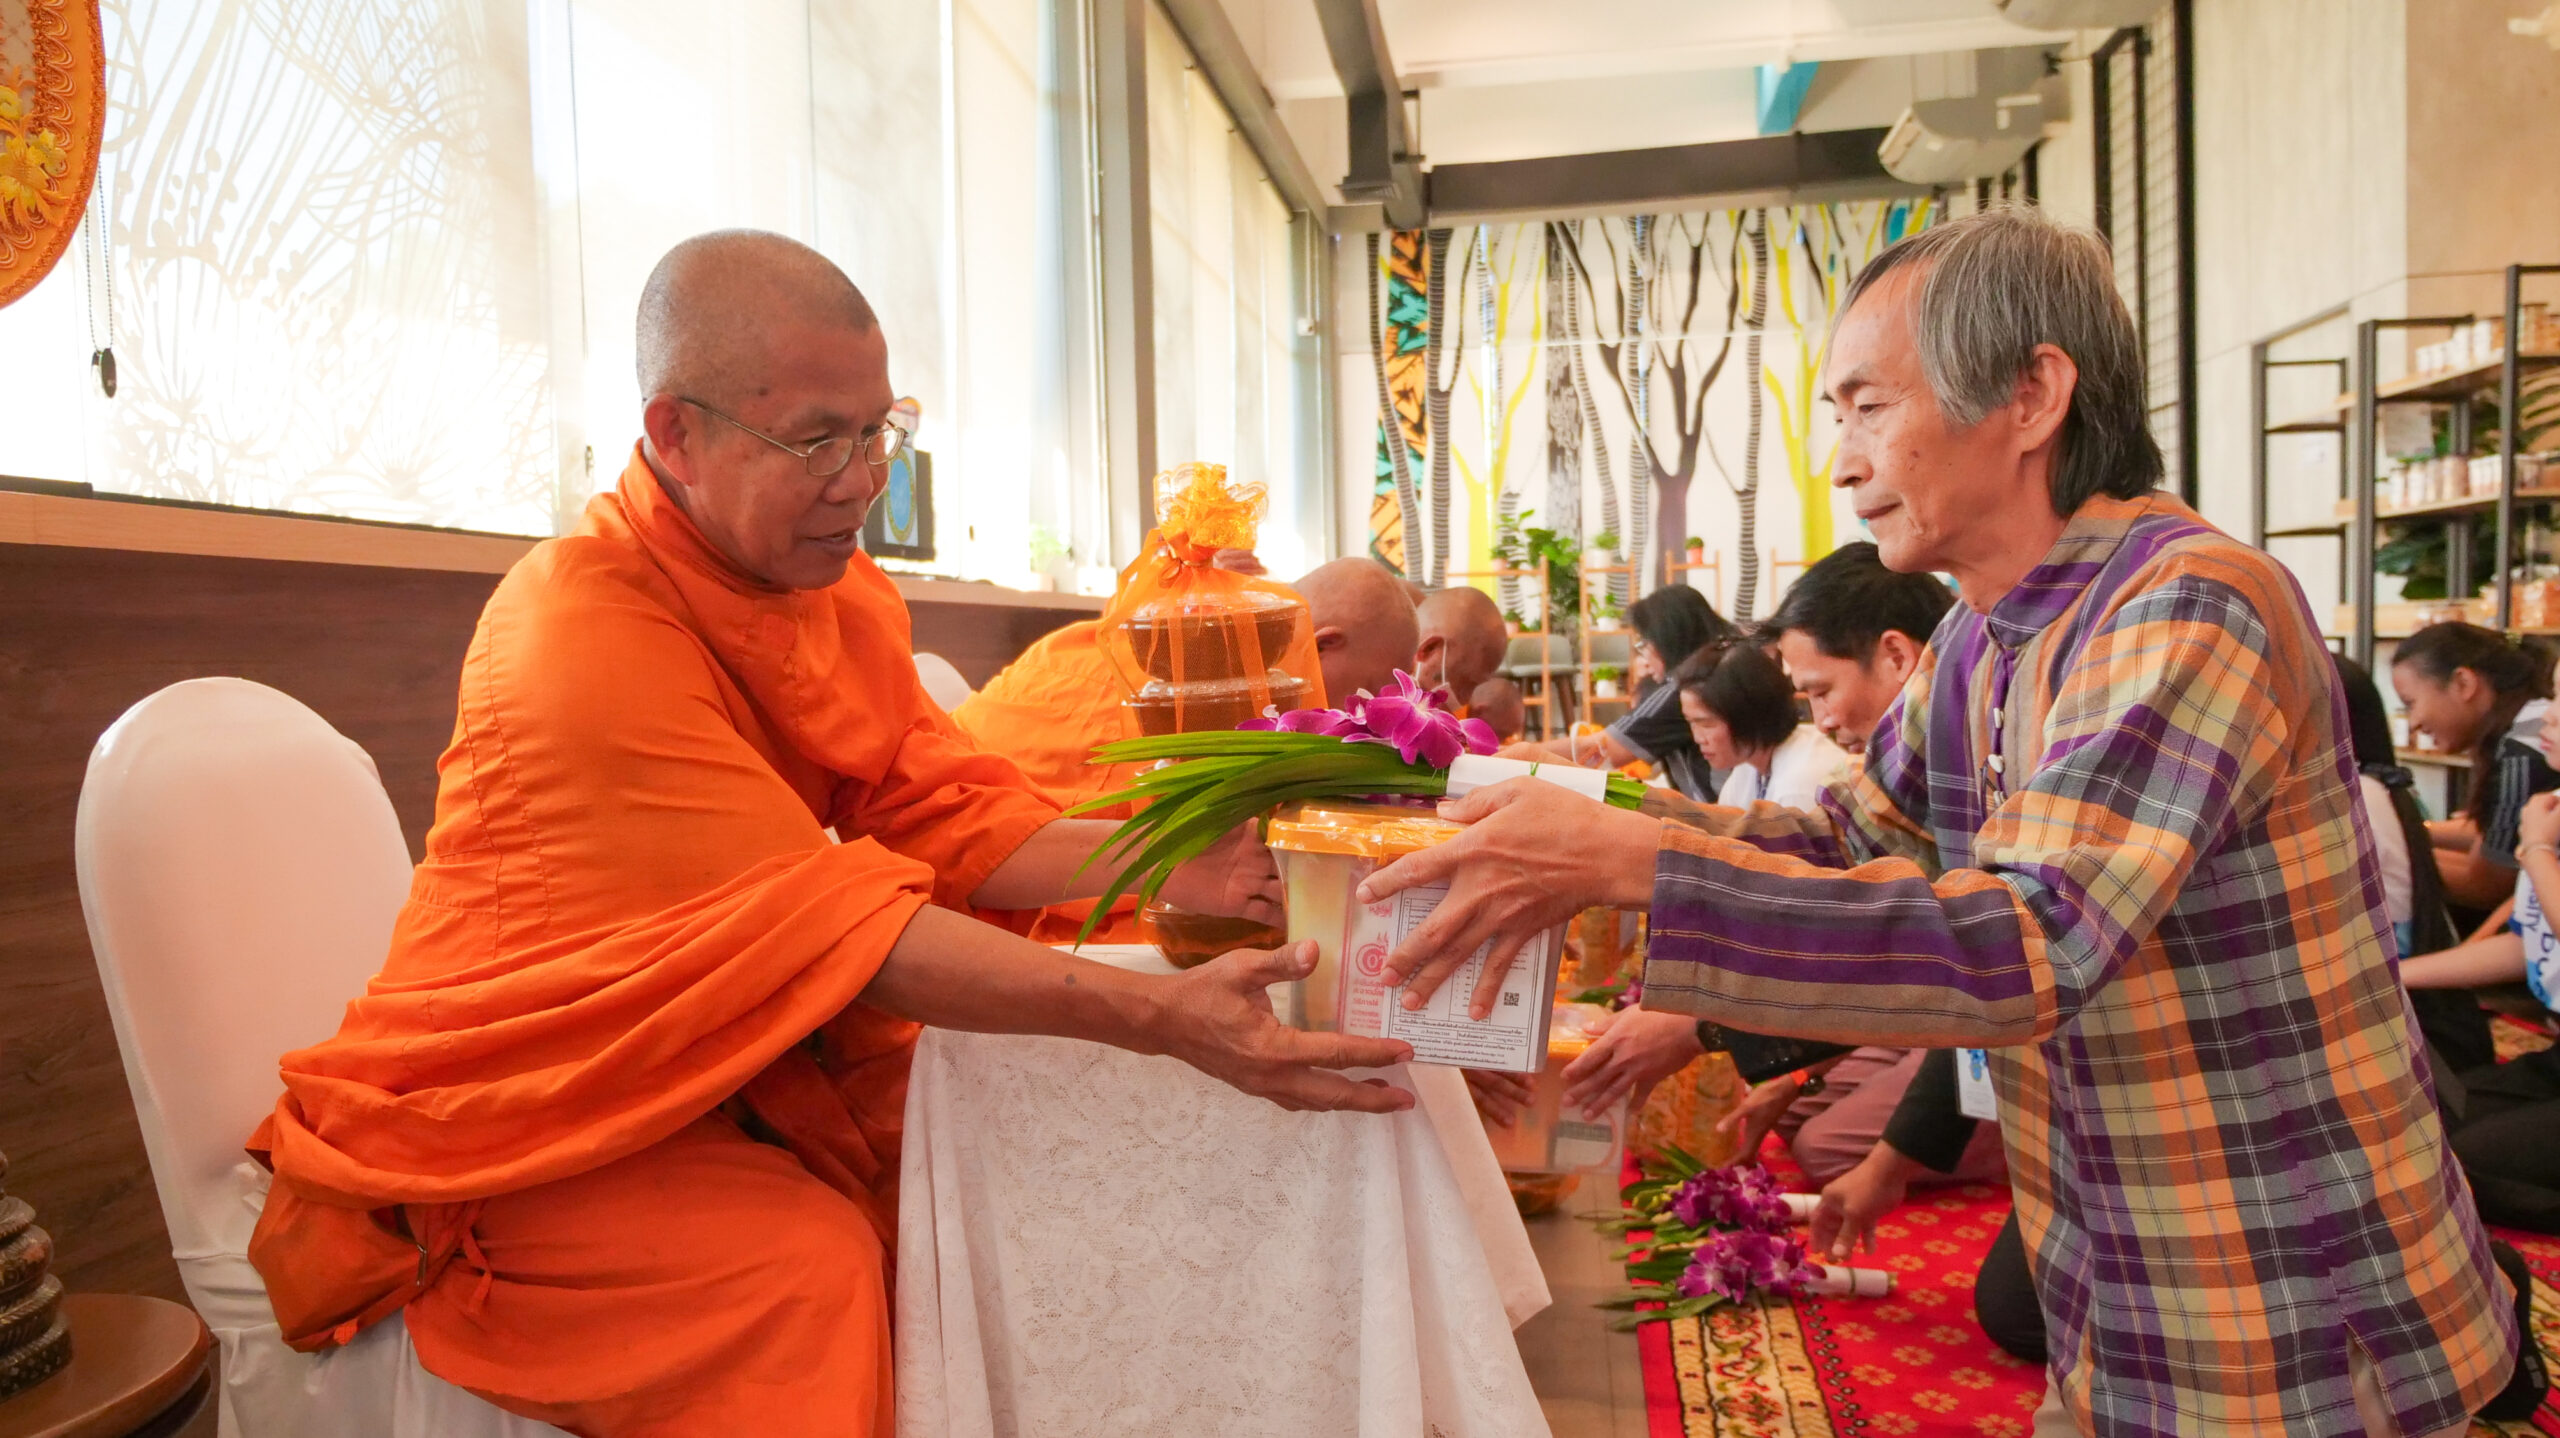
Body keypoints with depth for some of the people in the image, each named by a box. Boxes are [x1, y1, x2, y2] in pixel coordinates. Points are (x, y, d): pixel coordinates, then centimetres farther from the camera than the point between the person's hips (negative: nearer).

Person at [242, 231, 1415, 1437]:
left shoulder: (840, 589, 1)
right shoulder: (582, 636, -26)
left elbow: (945, 817, -4)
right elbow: (829, 923, -31)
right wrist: (1158, 1017, -36)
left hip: (724, 1063, 7)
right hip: (506, 1133, -7)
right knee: (807, 1266, -28)